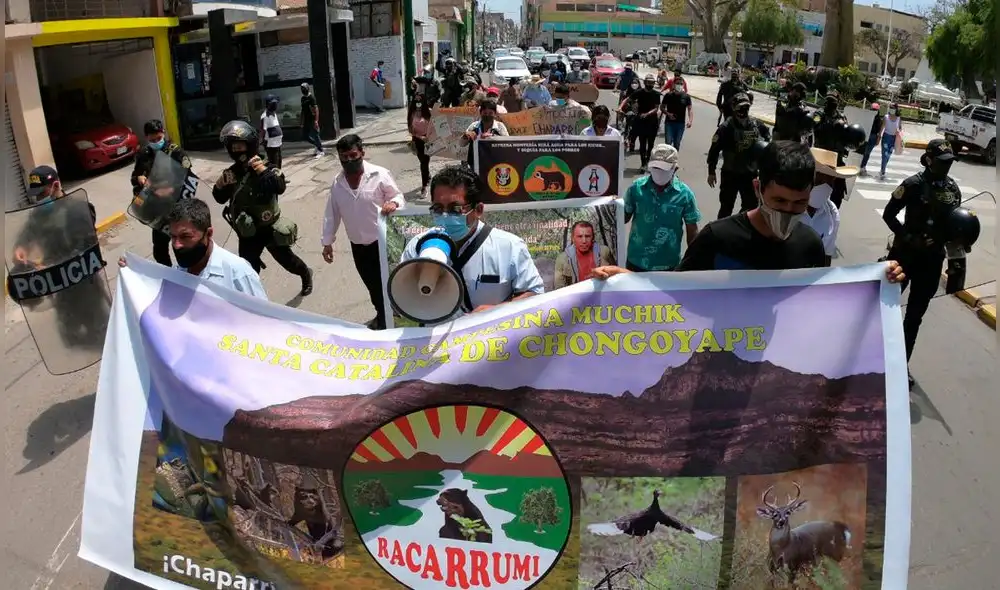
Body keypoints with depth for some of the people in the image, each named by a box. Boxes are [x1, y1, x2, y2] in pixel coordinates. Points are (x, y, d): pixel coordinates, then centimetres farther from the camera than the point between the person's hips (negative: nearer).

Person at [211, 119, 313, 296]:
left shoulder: (265, 166, -16)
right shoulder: (231, 172, -1)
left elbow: (280, 188, -34)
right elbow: (220, 199, 7)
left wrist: (262, 169, -38)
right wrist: (220, 185, -13)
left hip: (270, 228, -4)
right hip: (247, 232, 4)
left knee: (286, 259, 16)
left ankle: (306, 274, 47)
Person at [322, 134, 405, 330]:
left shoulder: (380, 175, -13)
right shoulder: (337, 183, 1)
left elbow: (399, 196, -6)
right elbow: (331, 213, 8)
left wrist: (393, 203, -30)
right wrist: (327, 241, 8)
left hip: (382, 242, -5)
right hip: (358, 246, 5)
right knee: (372, 285, 19)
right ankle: (382, 316, 40)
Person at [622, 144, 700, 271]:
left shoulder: (684, 193, -11)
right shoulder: (637, 187, -9)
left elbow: (692, 230, -2)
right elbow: (625, 217, 3)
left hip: (668, 264, -1)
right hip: (636, 261, 1)